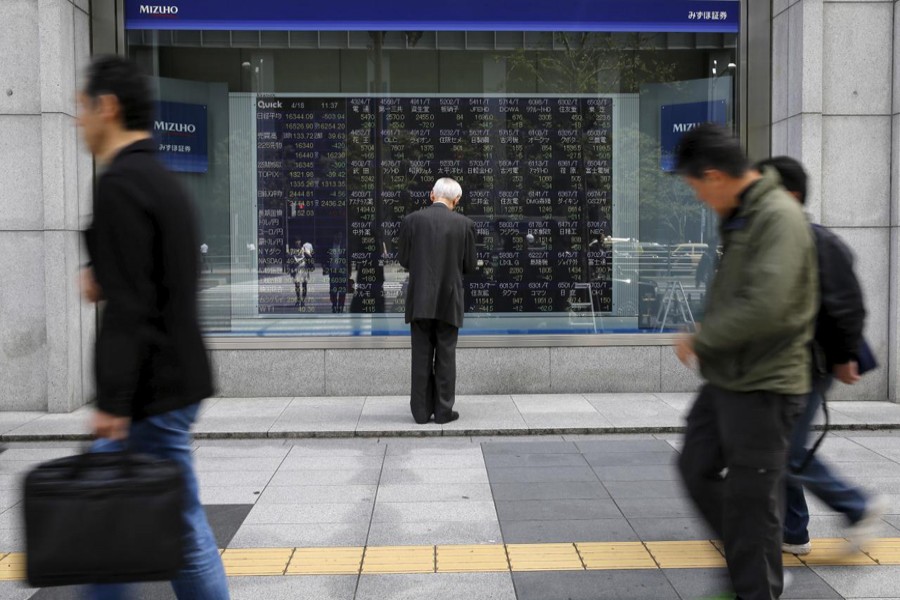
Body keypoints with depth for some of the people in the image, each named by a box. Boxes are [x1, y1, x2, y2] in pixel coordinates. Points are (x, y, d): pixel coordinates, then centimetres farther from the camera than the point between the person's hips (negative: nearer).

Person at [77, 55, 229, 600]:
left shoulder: (119, 185, -16)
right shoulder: (164, 180, 13)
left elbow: (128, 307, -23)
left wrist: (113, 402, -21)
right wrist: (107, 281, 10)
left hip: (154, 391, -10)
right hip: (174, 374, 10)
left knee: (182, 530, 2)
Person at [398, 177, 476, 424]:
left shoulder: (411, 220, -4)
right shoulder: (465, 224, -4)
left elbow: (403, 260, 1)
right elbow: (469, 265, 0)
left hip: (420, 299, 1)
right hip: (449, 301, -1)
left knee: (421, 356, 8)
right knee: (446, 356, 7)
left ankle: (421, 411, 12)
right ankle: (443, 411, 10)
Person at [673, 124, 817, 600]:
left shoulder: (778, 216, -19)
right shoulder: (738, 216, 10)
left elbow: (765, 307, -28)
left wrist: (700, 340, -16)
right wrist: (706, 340, 3)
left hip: (763, 387, -9)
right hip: (725, 377, 9)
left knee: (750, 500, 4)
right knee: (696, 469, 17)